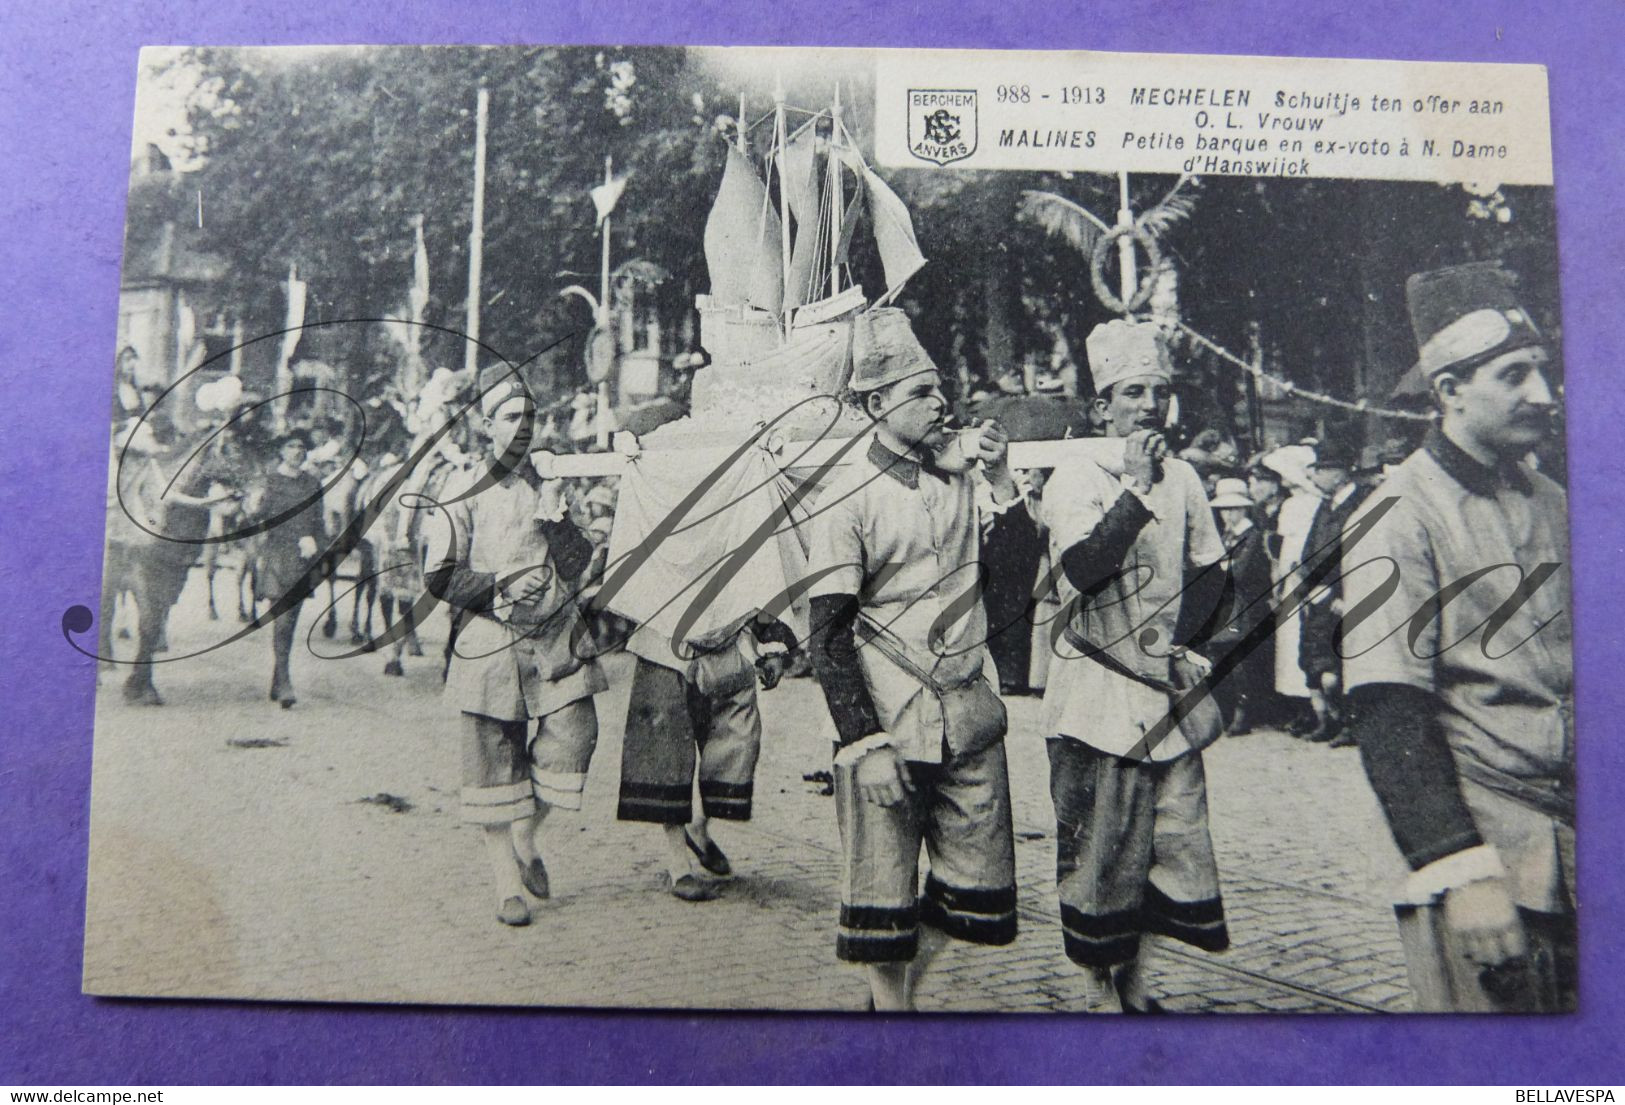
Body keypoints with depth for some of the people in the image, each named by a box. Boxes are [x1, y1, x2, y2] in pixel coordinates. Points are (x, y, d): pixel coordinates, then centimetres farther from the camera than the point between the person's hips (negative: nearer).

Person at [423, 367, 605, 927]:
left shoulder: (548, 488, 17)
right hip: (490, 644, -3)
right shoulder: (463, 492, 4)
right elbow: (441, 577, -1)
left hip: (554, 640, 4)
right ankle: (507, 883, 12)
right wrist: (501, 585, -10)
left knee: (573, 735, -8)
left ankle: (527, 838, 18)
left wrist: (557, 524, -7)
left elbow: (576, 566, 10)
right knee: (495, 760, 0)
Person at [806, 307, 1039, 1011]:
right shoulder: (849, 499, -7)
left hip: (970, 716, 5)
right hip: (888, 723, -5)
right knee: (884, 896, 4)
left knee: (978, 891, 12)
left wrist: (999, 477, -9)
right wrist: (865, 745, -15)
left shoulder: (964, 474, 7)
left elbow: (1023, 569, 0)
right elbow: (829, 637, -10)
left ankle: (904, 987, 34)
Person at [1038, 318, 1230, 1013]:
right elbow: (1085, 568, -23)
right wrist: (1136, 487, -21)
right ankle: (1102, 992, 17)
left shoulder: (1183, 477, 8)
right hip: (1097, 694, -5)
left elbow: (1210, 572, 16)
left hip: (1168, 693, 5)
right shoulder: (1075, 479, -7)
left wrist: (1183, 642, 1)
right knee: (1099, 848, 1)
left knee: (1172, 840, 8)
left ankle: (1136, 984, 25)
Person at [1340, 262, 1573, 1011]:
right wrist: (1460, 872, -19)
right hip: (1479, 839, -6)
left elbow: (1584, 669, 18)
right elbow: (1388, 715, -15)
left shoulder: (1552, 504, 10)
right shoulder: (1400, 517, -10)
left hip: (1579, 836, 6)